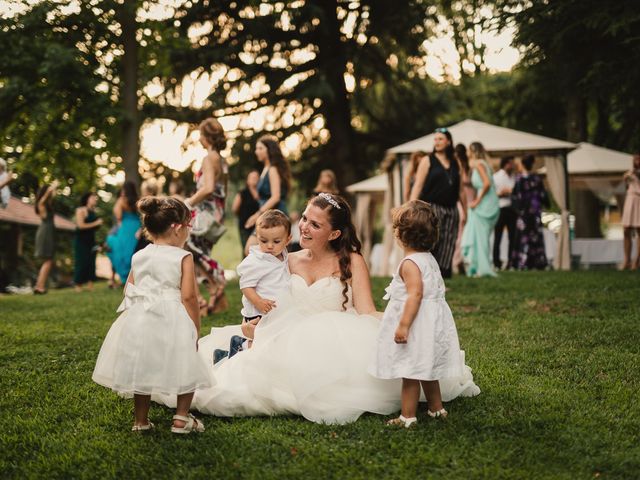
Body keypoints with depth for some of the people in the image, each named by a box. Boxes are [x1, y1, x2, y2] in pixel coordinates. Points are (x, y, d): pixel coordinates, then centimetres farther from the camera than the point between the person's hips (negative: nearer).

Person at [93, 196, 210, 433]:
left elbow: (128, 291, 13)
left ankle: (141, 421, 23)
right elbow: (188, 296, -11)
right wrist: (196, 329, -3)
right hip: (172, 321, -5)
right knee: (186, 369, 11)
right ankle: (181, 419, 9)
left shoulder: (139, 257, 9)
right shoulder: (183, 257, -7)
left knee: (142, 369, 16)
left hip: (139, 322, 5)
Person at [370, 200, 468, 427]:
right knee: (426, 369, 21)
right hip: (432, 322, 10)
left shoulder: (410, 263, -18)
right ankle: (436, 408, 32)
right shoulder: (429, 259, 10)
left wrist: (403, 325, -28)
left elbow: (416, 294, -26)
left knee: (410, 372, -3)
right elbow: (438, 288, 18)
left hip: (417, 323, -10)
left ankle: (408, 416, 1)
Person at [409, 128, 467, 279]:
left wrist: (465, 211, 16)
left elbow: (460, 190, 19)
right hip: (431, 208, -4)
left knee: (447, 246, 1)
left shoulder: (455, 164, 14)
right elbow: (418, 186, -3)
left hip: (451, 210, 4)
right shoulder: (427, 161, 4)